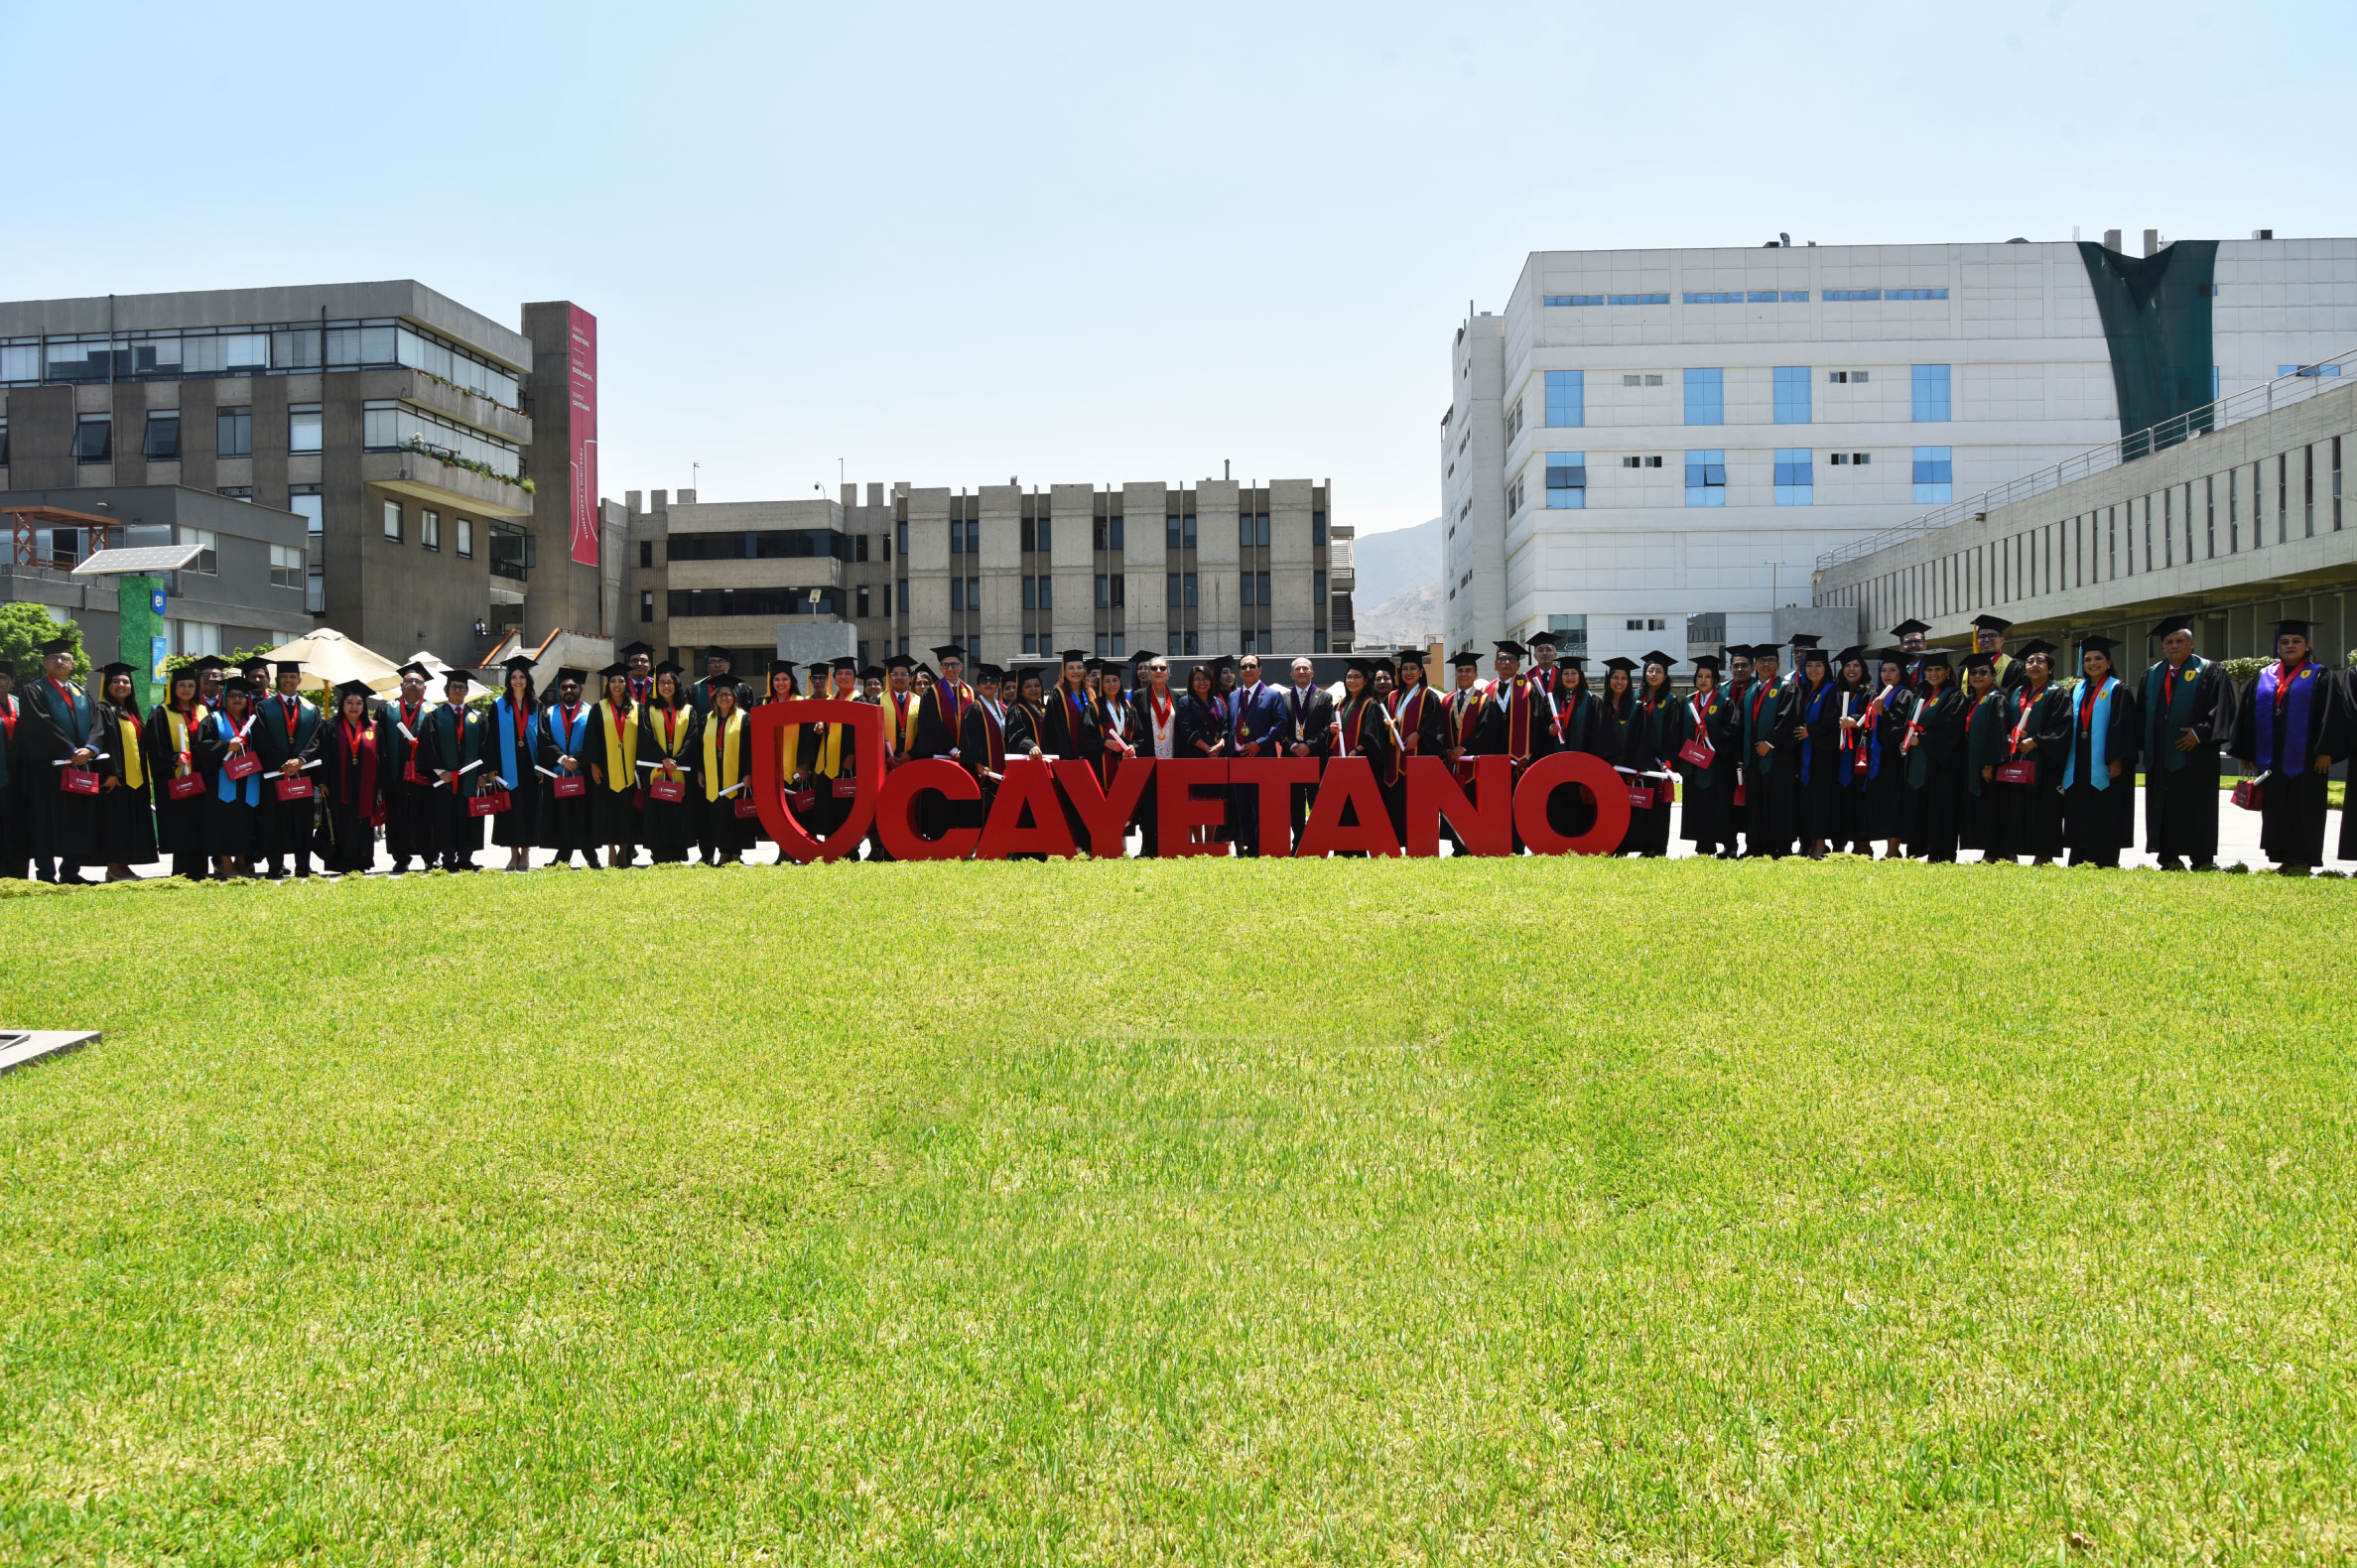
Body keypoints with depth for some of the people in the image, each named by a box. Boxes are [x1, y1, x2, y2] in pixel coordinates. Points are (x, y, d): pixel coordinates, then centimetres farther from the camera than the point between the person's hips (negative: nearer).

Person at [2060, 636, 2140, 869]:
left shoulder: (2117, 690, -3)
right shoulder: (2078, 691, 15)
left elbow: (2121, 727, -10)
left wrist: (2116, 760, -17)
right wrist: (2066, 762, 11)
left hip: (2103, 766, -6)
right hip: (2079, 767, 6)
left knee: (2104, 820, -4)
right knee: (2080, 819, 6)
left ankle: (2105, 864, 1)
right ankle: (2079, 863, 11)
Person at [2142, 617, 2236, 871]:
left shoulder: (2210, 672, 0)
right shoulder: (2151, 675, 14)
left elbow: (2222, 708, -8)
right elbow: (2142, 712, 16)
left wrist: (2200, 732, -18)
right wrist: (2144, 745, 5)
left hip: (2195, 756, -5)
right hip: (2159, 756, 5)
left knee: (2197, 810, -2)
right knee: (2163, 809, 5)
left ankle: (2202, 860, 3)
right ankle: (2169, 859, 11)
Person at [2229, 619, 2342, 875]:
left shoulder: (2319, 678, 1)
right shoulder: (2263, 677, 11)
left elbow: (2331, 716, -5)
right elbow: (2248, 716, 12)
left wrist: (2325, 751, -13)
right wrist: (2246, 753, 7)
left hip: (2304, 759, -4)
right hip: (2271, 761, 4)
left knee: (2304, 810, 0)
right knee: (2275, 810, 6)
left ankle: (2303, 860, 5)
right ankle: (2284, 859, 13)